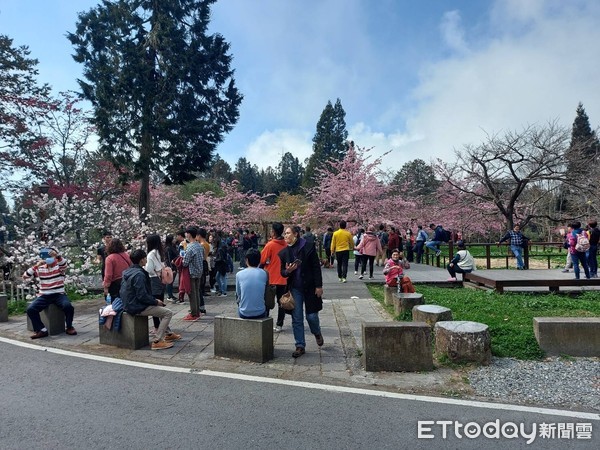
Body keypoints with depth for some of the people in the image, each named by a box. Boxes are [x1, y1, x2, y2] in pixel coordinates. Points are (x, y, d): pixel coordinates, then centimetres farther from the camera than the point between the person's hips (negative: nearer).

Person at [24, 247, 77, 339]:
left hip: (59, 295, -3)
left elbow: (65, 264, -25)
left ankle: (69, 327, -5)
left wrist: (57, 255, -43)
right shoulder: (39, 269, 8)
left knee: (68, 306, -30)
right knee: (30, 309, -21)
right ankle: (42, 330, -7)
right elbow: (25, 277, -2)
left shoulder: (59, 267, 0)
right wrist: (36, 266, -13)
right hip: (44, 296, 3)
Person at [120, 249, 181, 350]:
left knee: (161, 307, 25)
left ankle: (168, 334, 31)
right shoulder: (139, 274, -23)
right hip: (137, 308, -11)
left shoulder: (128, 272, 9)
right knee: (168, 313, -8)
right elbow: (142, 296, -26)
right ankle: (156, 341, -9)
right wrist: (156, 301, -9)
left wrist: (154, 299, 11)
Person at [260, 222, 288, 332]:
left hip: (271, 279, -4)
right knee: (281, 302, 11)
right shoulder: (286, 245, 0)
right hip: (283, 279, 4)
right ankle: (279, 325, 14)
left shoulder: (270, 245, -14)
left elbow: (262, 261, -9)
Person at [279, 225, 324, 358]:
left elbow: (316, 267, -6)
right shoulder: (283, 253, 4)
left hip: (309, 287, -3)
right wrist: (287, 271, -14)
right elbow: (282, 272, 10)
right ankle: (300, 346, 16)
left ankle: (317, 333, 36)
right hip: (294, 289, 3)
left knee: (311, 316, 3)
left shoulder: (308, 248, -8)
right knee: (296, 319, 4)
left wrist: (319, 286, -9)